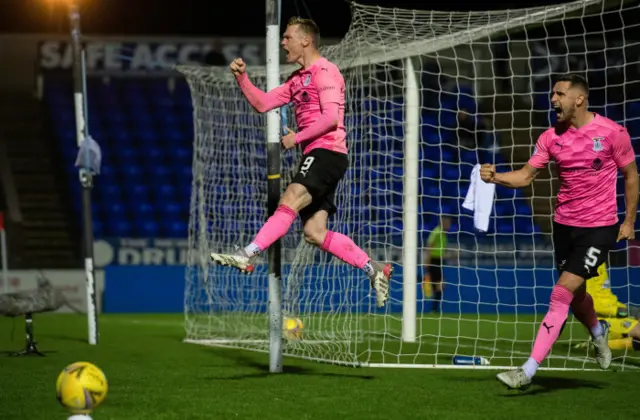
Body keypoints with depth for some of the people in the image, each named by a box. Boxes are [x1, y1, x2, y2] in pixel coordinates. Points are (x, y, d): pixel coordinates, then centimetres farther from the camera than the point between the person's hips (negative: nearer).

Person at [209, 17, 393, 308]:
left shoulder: (324, 71, -7)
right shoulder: (297, 79, 22)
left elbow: (330, 118, -17)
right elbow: (262, 103, 22)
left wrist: (296, 138, -11)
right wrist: (241, 77, 9)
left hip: (327, 152, -10)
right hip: (315, 156, 10)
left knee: (288, 203, -24)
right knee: (315, 233, 1)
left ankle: (246, 256, -36)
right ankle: (374, 270, 5)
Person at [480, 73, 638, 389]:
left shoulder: (612, 132, -11)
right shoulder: (552, 137, 0)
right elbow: (525, 176, -2)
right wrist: (494, 177, -20)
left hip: (599, 227, -5)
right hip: (564, 224, 5)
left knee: (561, 294, -15)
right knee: (575, 295, 16)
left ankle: (528, 371, -17)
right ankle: (598, 333, 52)